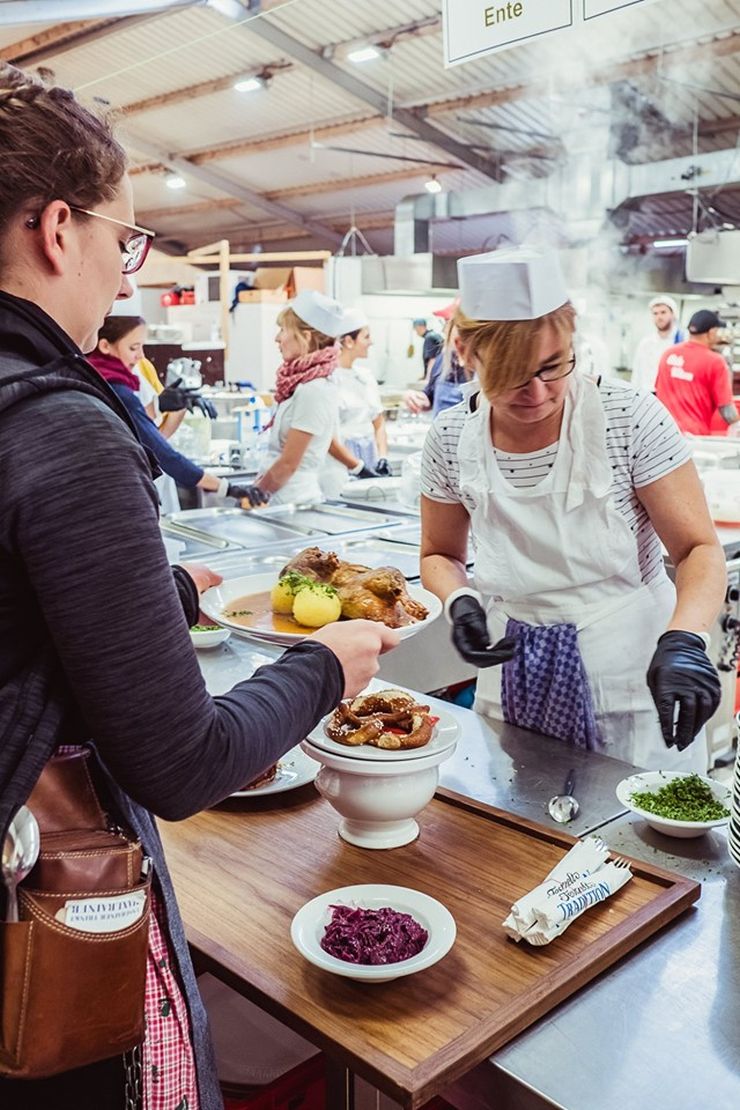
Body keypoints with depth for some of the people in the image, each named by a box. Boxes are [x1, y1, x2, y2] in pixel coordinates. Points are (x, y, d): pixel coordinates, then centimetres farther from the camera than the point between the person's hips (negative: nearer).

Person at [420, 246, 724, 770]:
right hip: (516, 682, 3)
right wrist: (460, 601, -14)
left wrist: (684, 639, -32)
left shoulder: (632, 418, -16)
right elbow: (440, 554, 7)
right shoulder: (452, 438, -7)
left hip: (633, 683, -2)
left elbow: (700, 549, -14)